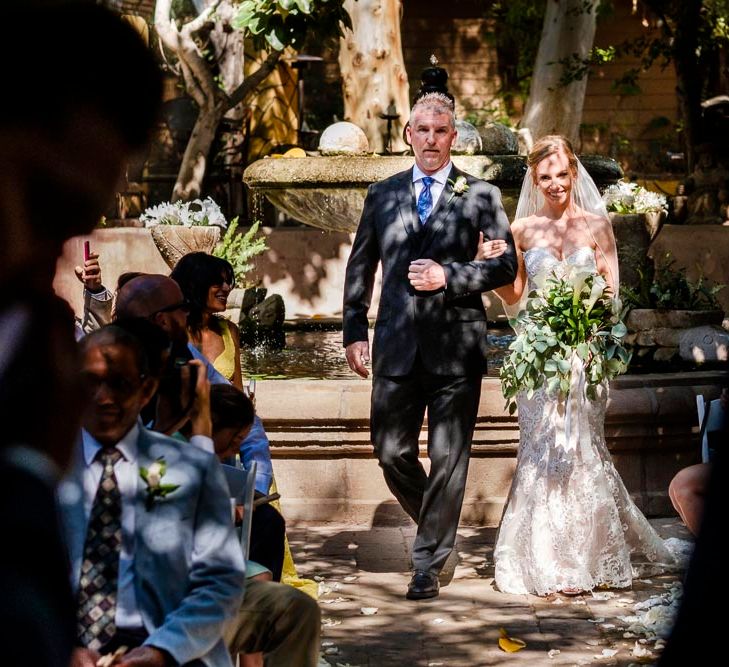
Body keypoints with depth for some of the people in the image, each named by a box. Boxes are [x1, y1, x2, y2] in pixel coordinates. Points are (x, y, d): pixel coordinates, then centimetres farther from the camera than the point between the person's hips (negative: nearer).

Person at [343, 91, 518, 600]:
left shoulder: (480, 196, 4)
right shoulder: (383, 195, 12)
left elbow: (506, 266, 1)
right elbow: (360, 267, 16)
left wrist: (449, 276, -12)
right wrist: (355, 331, 8)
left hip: (456, 345, -2)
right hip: (397, 346, 3)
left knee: (448, 460, 0)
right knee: (391, 452, 4)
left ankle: (428, 564, 8)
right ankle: (436, 525, 30)